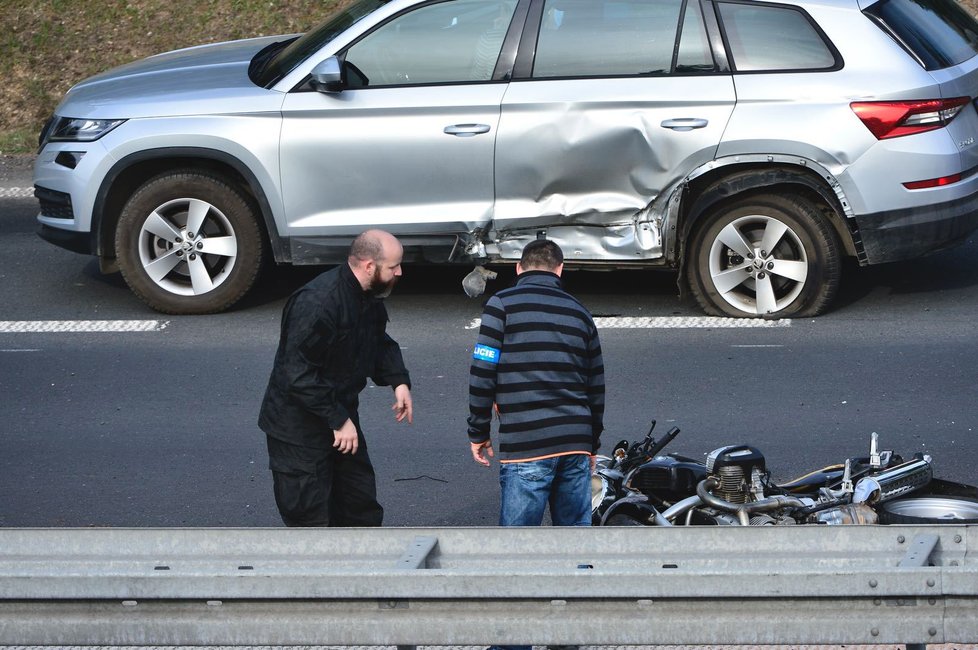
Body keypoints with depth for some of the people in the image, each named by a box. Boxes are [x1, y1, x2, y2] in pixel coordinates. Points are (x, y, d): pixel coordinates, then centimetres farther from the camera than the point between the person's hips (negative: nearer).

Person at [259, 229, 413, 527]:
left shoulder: (369, 298, 1)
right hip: (298, 428, -9)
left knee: (361, 508, 18)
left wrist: (398, 380, 0)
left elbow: (380, 343, 19)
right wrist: (339, 420, -26)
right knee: (311, 517, -3)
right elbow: (298, 376, -29)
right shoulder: (317, 303, -29)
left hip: (340, 417, 9)